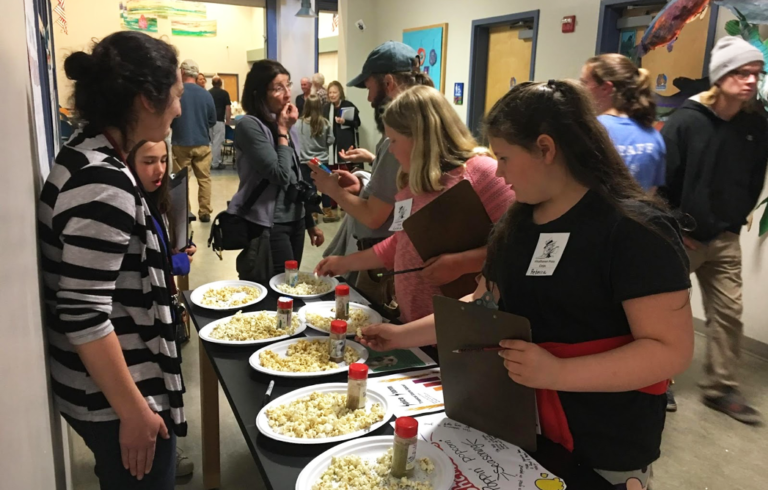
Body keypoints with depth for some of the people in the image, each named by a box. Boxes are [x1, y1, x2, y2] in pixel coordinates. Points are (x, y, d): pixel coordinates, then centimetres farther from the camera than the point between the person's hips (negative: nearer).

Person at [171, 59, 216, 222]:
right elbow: (213, 121, 4)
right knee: (204, 179, 8)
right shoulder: (206, 94, -3)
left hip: (181, 143, -1)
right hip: (202, 143, 1)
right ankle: (205, 212, 7)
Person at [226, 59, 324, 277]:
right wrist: (282, 132, -12)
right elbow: (280, 176, -21)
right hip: (267, 224, -7)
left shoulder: (287, 126, 10)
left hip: (295, 219, 7)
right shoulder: (249, 126, -13)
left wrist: (310, 223, 18)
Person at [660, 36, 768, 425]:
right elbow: (662, 180, -15)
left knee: (728, 312, 7)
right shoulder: (686, 120, -14)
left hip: (724, 238, 5)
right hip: (679, 237, -5)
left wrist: (734, 223, 3)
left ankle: (721, 388, 21)